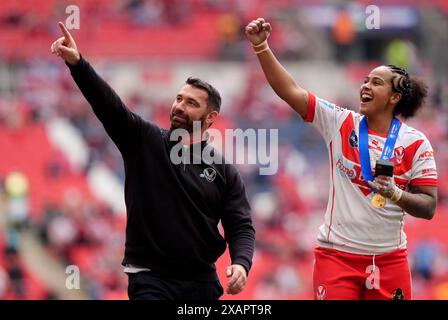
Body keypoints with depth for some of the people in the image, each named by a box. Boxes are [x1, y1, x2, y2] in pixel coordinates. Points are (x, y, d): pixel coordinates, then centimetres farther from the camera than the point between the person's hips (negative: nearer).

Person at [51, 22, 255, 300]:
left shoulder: (224, 171, 5)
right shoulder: (144, 141, 3)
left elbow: (241, 227, 2)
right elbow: (108, 104, -11)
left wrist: (241, 263, -20)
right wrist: (77, 63, -27)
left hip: (202, 282, 2)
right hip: (151, 279, -2)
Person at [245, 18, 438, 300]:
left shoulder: (416, 143, -3)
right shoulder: (340, 123, 1)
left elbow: (428, 207, -3)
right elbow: (290, 91, -3)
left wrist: (395, 195, -22)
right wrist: (261, 47, -11)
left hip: (389, 260, 0)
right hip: (337, 253, 0)